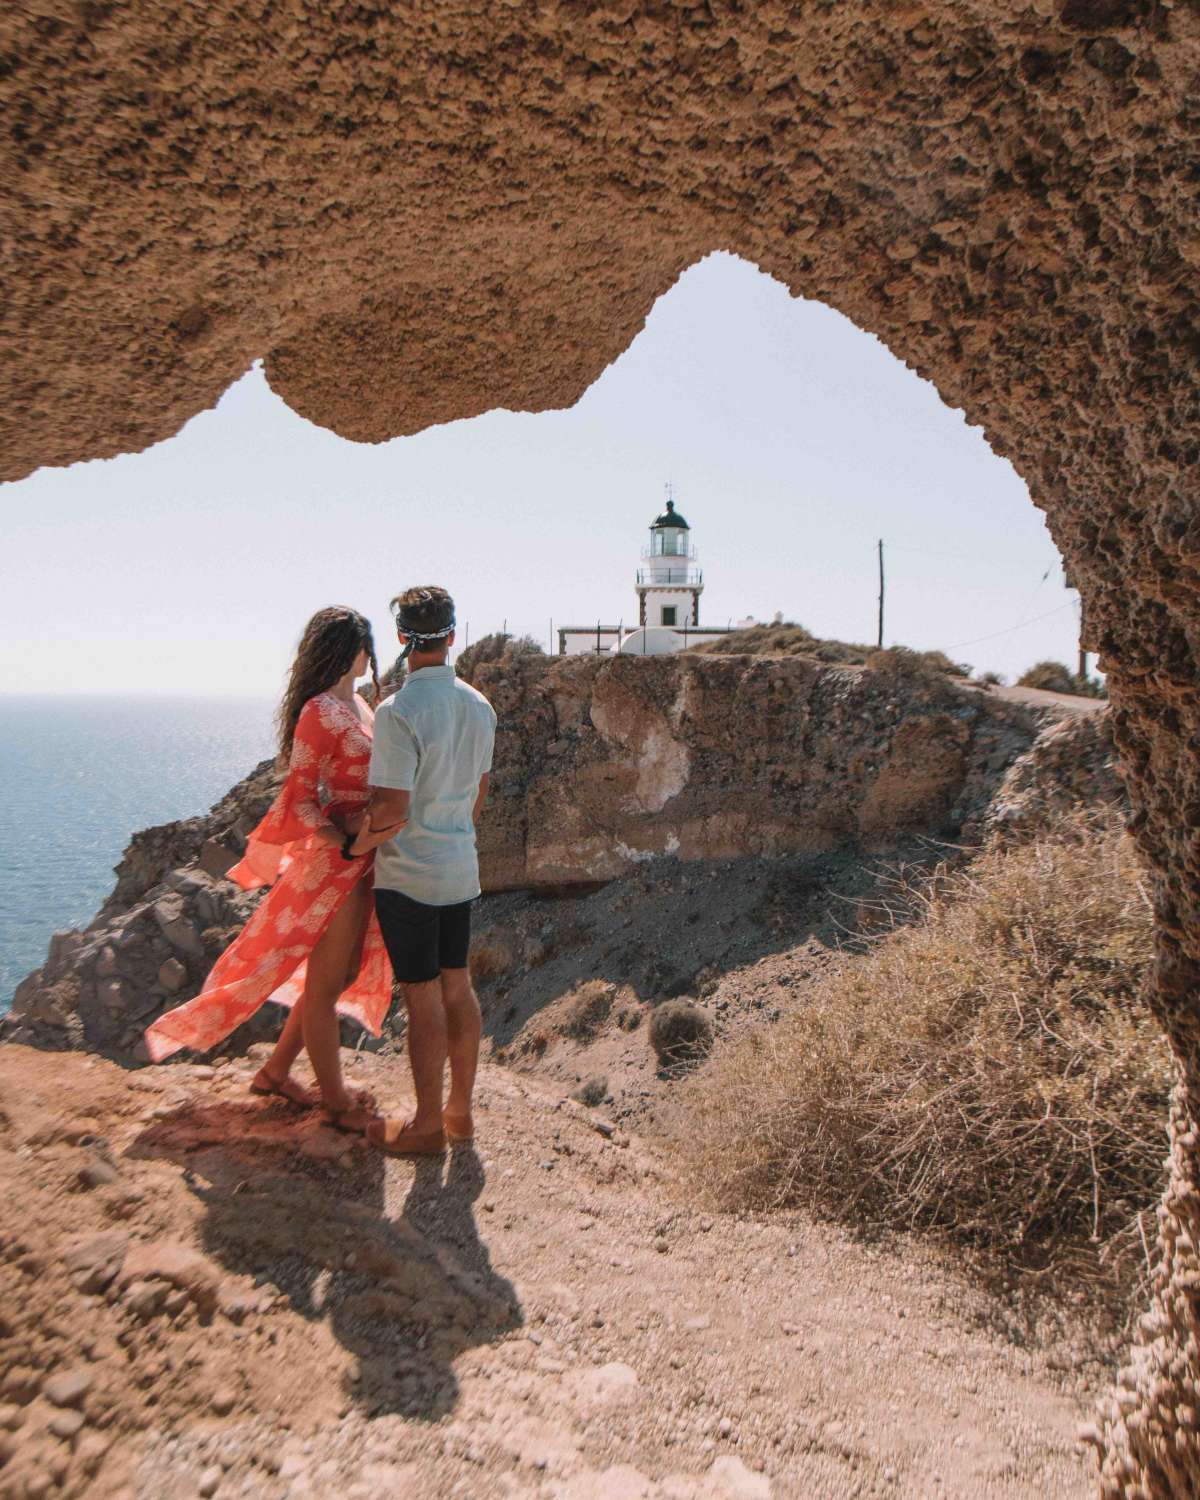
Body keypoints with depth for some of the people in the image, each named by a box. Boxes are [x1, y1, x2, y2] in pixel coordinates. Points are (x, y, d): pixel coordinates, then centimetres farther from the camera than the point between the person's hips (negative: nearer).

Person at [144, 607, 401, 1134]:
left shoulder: (357, 706, 12)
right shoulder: (320, 713, -16)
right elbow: (300, 802, -17)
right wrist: (349, 843, -28)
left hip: (364, 862, 10)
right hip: (332, 863, -10)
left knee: (346, 974, 19)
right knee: (325, 984, 5)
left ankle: (275, 1072, 34)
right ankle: (338, 1104, 18)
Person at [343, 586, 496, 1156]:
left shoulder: (399, 713, -20)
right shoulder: (479, 706, 3)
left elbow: (392, 809, -22)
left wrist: (357, 846, -3)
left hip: (409, 876, -7)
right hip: (461, 870, 7)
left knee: (424, 998, 3)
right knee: (457, 987, 15)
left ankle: (428, 1124, 17)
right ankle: (460, 1110, 28)